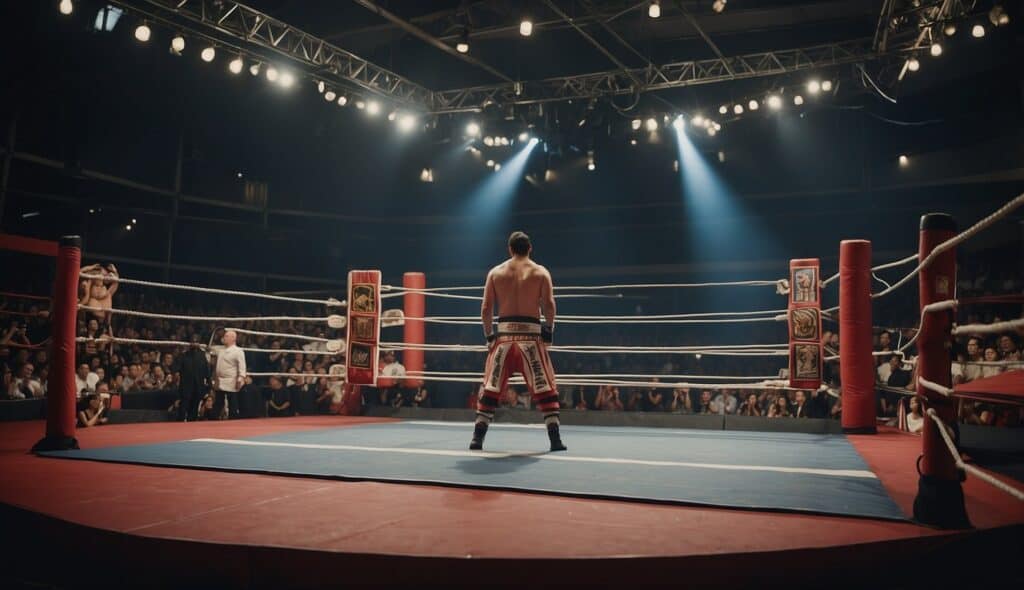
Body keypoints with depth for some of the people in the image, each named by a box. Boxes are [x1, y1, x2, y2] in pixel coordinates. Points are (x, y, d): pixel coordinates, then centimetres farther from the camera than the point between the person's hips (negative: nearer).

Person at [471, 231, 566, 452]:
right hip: (530, 336, -1)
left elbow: (486, 309, 4)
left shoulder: (495, 272, 10)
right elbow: (549, 305, -8)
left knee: (490, 389, 9)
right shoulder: (540, 272, 5)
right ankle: (555, 439, 3)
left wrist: (489, 336, 11)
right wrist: (549, 330, 3)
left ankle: (477, 438, 9)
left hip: (504, 335, 2)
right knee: (546, 389, 6)